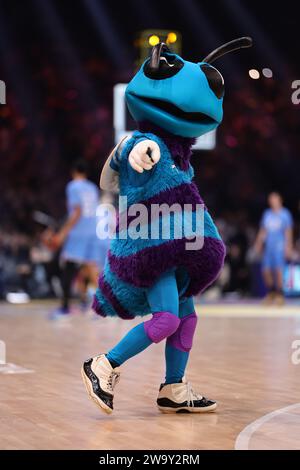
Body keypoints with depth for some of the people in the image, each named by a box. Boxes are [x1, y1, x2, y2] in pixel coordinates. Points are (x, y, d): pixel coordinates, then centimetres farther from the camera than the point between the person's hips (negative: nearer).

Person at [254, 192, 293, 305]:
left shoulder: (285, 214, 2)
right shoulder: (267, 214, 15)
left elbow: (288, 232, -1)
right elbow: (263, 231, 20)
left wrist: (288, 247, -7)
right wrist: (258, 244, 15)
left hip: (279, 246, -5)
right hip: (268, 247, 5)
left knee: (278, 269, -13)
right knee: (266, 270, 0)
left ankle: (280, 294, -5)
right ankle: (271, 292, 18)